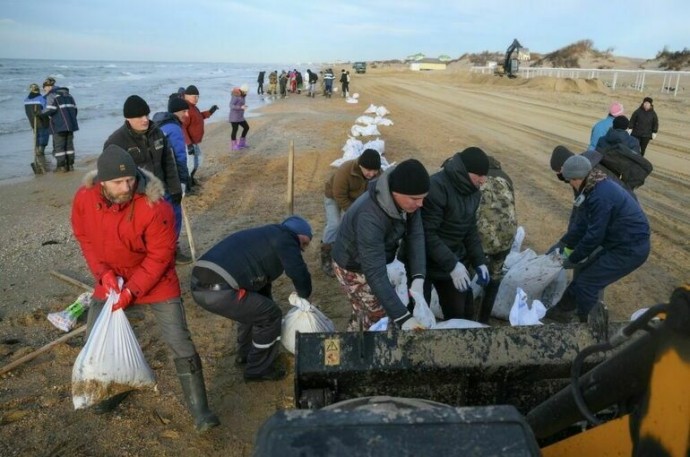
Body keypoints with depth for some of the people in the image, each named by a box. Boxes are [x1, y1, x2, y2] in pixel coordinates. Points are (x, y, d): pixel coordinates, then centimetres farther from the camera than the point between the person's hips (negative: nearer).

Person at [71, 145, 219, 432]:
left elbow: (159, 256, -22)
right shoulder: (84, 197, -16)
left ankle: (199, 409, 6)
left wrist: (132, 290, -25)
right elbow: (84, 237, 0)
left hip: (155, 282, -4)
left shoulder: (155, 206, -30)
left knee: (180, 345, -7)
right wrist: (103, 272, -13)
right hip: (111, 280, 5)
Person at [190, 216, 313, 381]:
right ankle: (258, 369, 19)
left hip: (199, 283, 10)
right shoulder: (285, 239, 3)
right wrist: (304, 295, 10)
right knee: (271, 315, 6)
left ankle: (245, 353, 42)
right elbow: (298, 273, -11)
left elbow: (262, 281, 39)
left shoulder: (266, 236, 30)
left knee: (253, 306, 31)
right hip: (218, 290, -10)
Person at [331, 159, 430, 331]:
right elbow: (375, 274, -43)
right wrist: (402, 318, -47)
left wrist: (418, 278, -35)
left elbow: (415, 235, -19)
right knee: (378, 319, 3)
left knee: (364, 312, 24)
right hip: (354, 268, -7)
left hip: (378, 259, 7)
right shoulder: (370, 218, -42)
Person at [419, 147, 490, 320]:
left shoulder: (473, 191, 2)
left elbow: (470, 229, 11)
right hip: (426, 264, -7)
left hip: (457, 262, 7)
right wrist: (451, 264, -29)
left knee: (463, 314, 14)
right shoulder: (436, 187, -24)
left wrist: (479, 261, 2)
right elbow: (427, 233, -27)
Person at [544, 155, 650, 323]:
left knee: (587, 282, -4)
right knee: (585, 272, 15)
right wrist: (565, 246, 9)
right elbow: (582, 222, 9)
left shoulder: (600, 196, -28)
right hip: (620, 241, 9)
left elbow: (594, 235, -22)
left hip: (630, 249, -9)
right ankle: (564, 309, 29)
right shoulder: (593, 187, 3)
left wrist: (573, 259, -10)